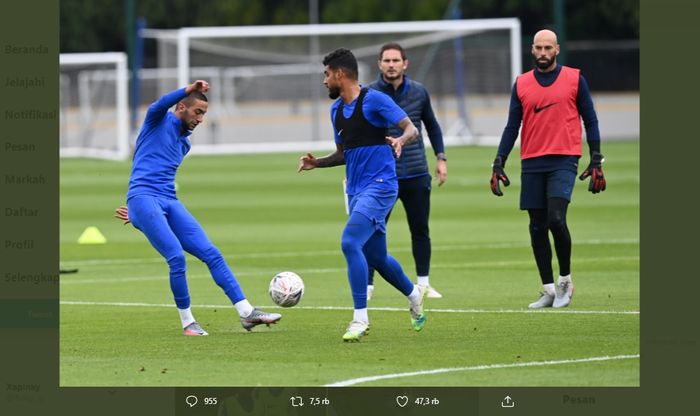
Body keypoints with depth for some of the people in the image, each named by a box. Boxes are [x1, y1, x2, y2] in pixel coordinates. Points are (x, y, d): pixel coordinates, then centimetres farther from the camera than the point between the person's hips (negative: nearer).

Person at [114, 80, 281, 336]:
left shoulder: (184, 143, 24)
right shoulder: (158, 121, 4)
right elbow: (161, 104, -21)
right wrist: (189, 90, -35)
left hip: (170, 204, 7)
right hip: (144, 199, -7)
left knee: (212, 254, -6)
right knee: (177, 257, -21)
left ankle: (246, 313, -8)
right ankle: (187, 322, -7)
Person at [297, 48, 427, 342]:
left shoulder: (374, 99, -9)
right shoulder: (336, 110, 14)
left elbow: (411, 128, -10)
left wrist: (401, 140, -32)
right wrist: (317, 163, 7)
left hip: (379, 185, -8)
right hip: (355, 191, 8)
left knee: (350, 242, -22)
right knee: (376, 258, 14)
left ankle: (360, 318, -18)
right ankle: (414, 294, 40)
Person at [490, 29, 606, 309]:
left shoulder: (574, 79, 4)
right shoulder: (521, 84, 11)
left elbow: (590, 120, 7)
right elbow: (512, 126, 12)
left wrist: (596, 162, 1)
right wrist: (498, 164, 4)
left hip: (563, 160, -3)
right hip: (531, 165, 3)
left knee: (556, 218, -18)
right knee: (537, 227, 2)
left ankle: (566, 280, 0)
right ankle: (549, 290, 9)